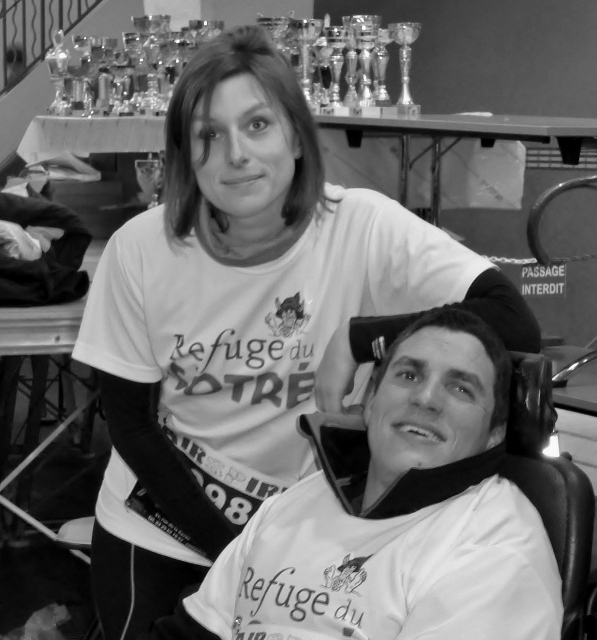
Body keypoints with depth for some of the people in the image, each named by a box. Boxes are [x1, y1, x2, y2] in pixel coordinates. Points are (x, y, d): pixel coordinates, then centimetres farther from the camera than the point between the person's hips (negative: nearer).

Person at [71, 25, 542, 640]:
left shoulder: (364, 229, -20)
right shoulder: (138, 250, -16)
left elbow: (516, 326, -28)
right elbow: (131, 423, -7)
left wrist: (358, 339, -30)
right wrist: (240, 549, -13)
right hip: (158, 527, 1)